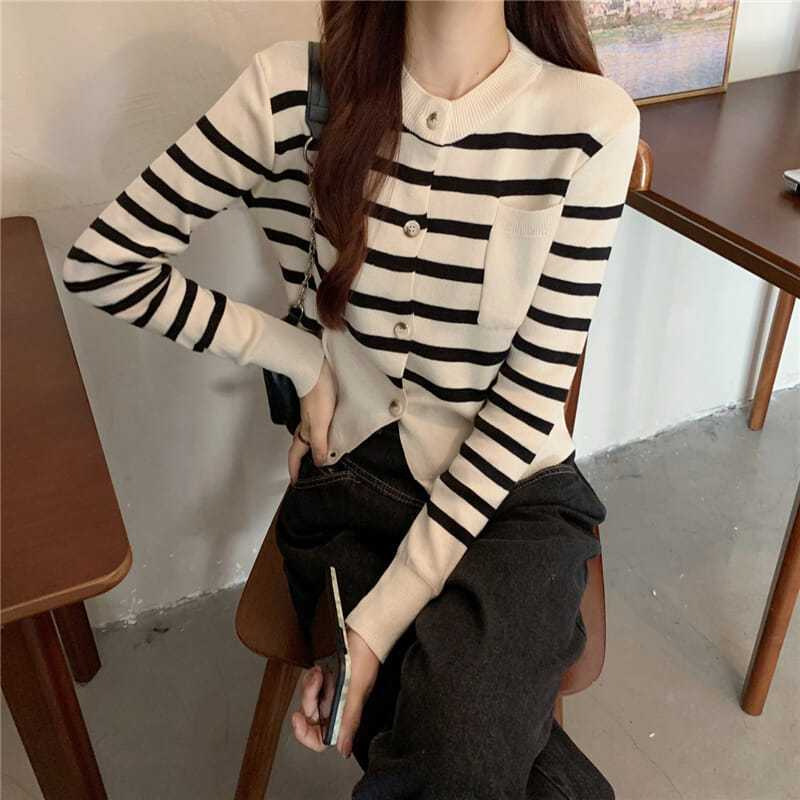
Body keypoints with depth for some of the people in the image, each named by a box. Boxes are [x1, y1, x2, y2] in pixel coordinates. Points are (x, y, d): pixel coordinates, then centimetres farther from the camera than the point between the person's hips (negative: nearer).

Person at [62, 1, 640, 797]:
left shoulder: (590, 121, -12)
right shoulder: (291, 90, -9)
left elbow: (534, 390, -12)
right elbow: (102, 261, -1)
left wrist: (382, 617, -15)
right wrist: (299, 358, -6)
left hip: (513, 493, 0)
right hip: (348, 481, 1)